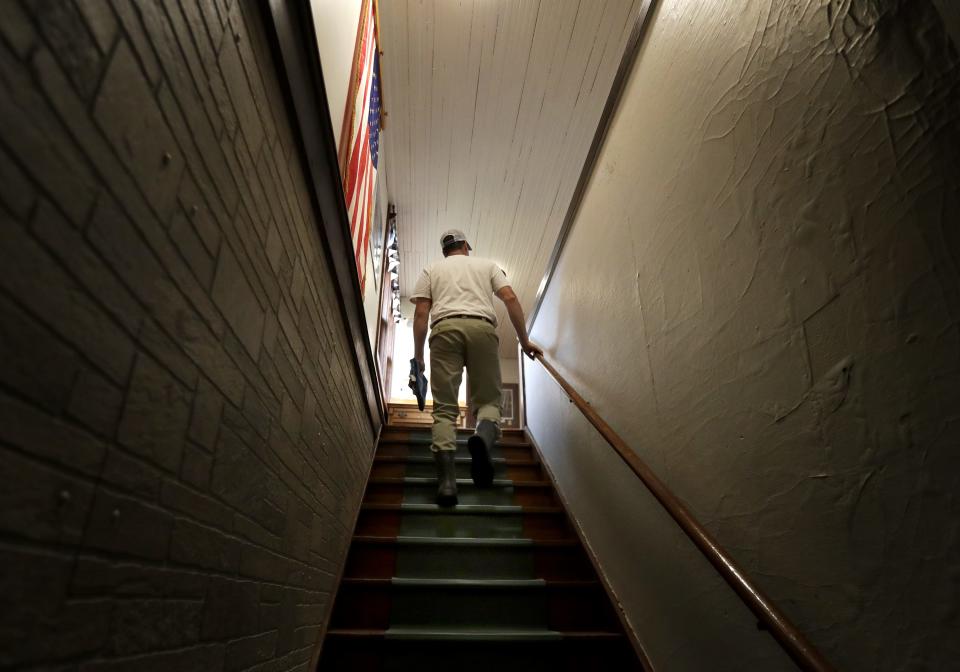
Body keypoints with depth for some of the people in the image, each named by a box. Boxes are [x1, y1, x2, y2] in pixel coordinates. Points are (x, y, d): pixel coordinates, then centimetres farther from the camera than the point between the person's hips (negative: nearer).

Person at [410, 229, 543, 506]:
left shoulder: (431, 269, 26)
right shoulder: (487, 264, 26)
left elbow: (421, 313, 13)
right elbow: (510, 299, 11)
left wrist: (418, 356, 16)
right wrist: (524, 341, 14)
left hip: (445, 329, 0)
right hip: (481, 327, 0)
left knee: (445, 407, 0)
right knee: (488, 399, 8)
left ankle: (447, 478, -17)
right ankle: (484, 435, -28)